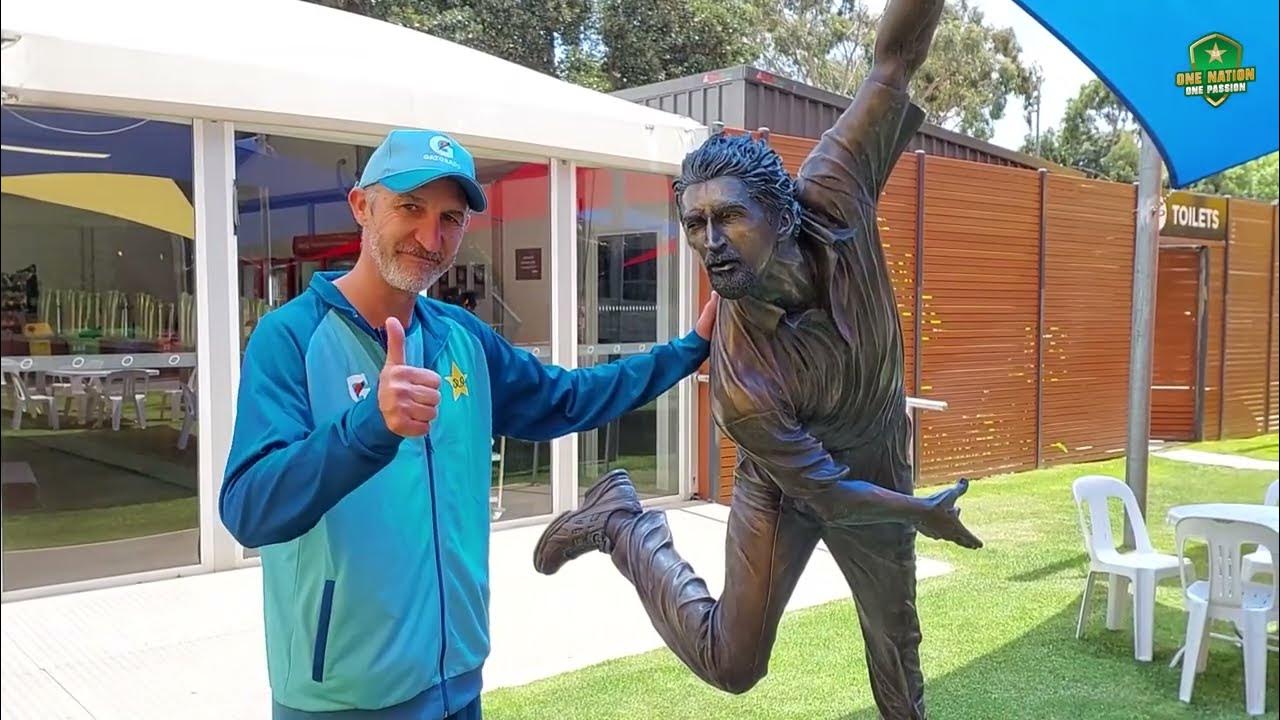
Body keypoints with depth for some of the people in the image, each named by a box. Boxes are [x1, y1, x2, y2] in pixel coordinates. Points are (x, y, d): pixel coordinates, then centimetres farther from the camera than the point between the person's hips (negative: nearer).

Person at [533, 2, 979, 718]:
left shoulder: (831, 201, -29)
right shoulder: (741, 376, -38)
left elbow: (898, 57, -26)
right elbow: (825, 492, -25)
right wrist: (926, 514, -12)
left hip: (880, 469, 4)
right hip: (784, 485, -4)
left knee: (898, 638, 21)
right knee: (731, 663, -2)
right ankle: (622, 522, 11)